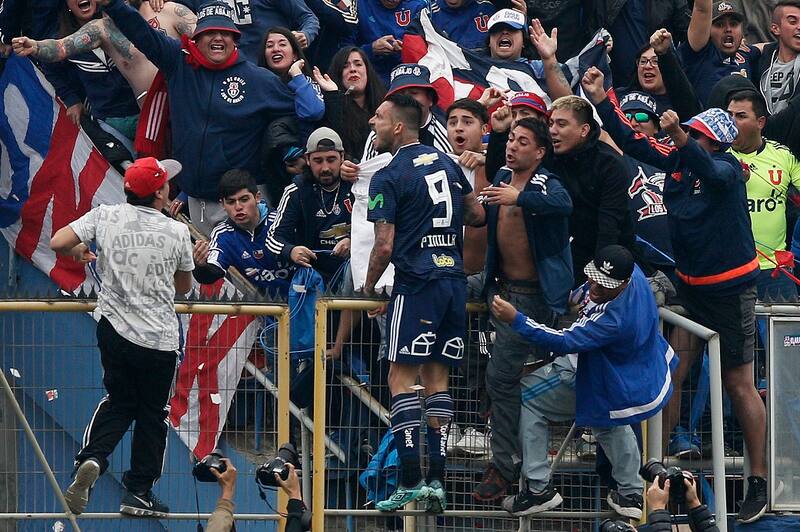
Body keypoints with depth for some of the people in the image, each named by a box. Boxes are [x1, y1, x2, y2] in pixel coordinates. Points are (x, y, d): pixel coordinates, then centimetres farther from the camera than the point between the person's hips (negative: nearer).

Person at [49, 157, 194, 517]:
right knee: (152, 414, 13)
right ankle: (139, 492, 16)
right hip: (160, 338, -2)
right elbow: (184, 287, 9)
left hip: (115, 330, 2)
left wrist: (79, 253, 15)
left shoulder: (105, 217, -4)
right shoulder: (177, 232, -5)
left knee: (119, 402, 20)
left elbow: (57, 243, -7)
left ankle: (92, 457, -5)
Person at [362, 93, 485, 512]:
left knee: (401, 379, -4)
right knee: (437, 379, 9)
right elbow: (476, 215, 20)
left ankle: (410, 481, -12)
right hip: (454, 281, 7)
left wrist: (369, 287, 4)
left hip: (417, 284, -7)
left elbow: (384, 246, -13)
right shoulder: (446, 163, 12)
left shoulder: (388, 178, -8)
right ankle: (436, 481, 4)